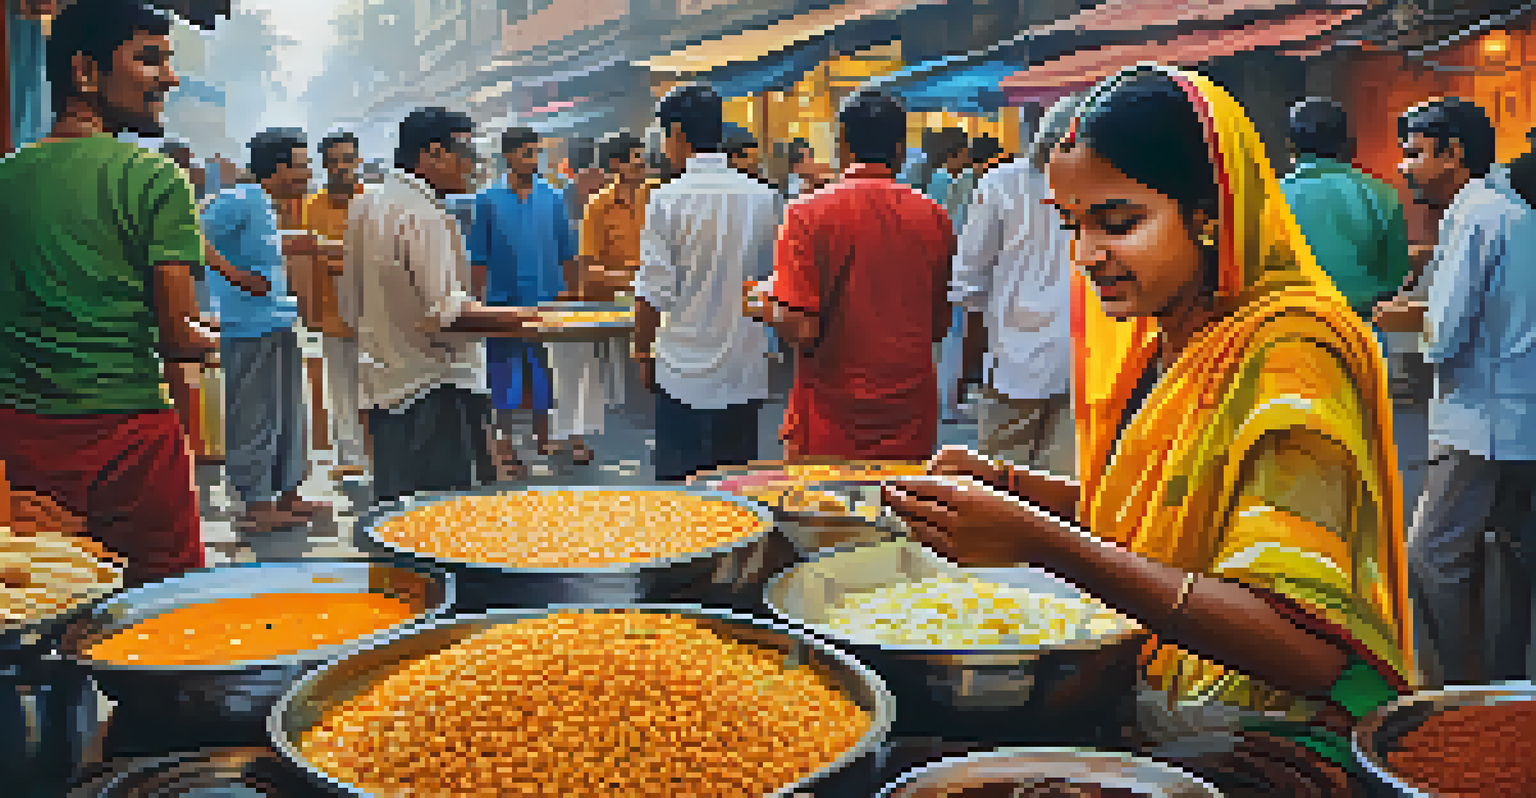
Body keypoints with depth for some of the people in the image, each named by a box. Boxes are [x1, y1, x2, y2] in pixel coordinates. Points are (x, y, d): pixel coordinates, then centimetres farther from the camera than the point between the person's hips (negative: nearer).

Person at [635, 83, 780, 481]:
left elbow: (652, 293, -10)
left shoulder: (666, 200, -10)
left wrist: (643, 351, 3)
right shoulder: (764, 198, 2)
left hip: (684, 375, -4)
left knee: (679, 482, 5)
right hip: (747, 374, 4)